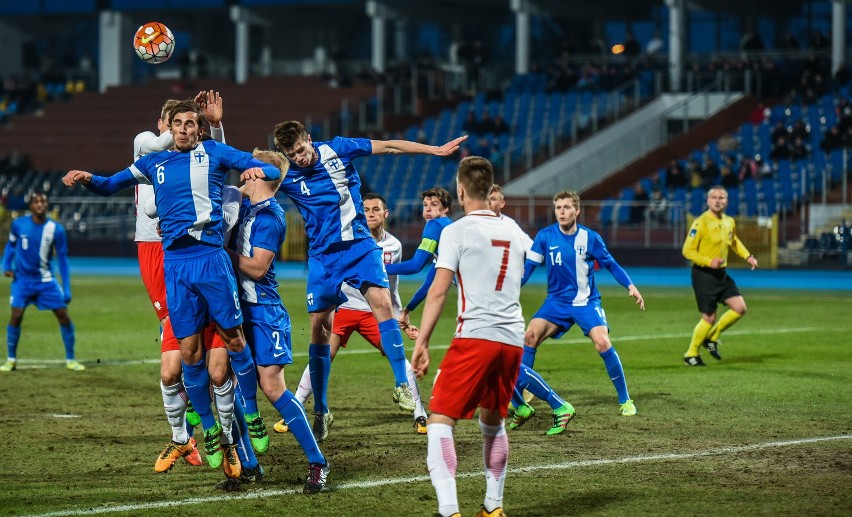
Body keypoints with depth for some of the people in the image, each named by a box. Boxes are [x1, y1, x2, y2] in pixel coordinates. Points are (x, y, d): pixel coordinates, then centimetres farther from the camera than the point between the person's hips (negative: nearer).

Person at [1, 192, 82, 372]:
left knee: (64, 315, -5)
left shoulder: (56, 229, -9)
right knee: (16, 315, -15)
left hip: (46, 280, 1)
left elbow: (62, 259, -2)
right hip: (22, 278, -1)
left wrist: (67, 289, -5)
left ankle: (70, 360, 10)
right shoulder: (18, 224, -8)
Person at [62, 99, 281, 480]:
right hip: (173, 262, 3)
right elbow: (110, 185, 27)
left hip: (210, 257, -3)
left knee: (233, 338, -4)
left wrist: (258, 170, -19)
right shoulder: (154, 162, 17)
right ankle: (208, 430, 13)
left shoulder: (213, 152, 7)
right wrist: (86, 179, 6)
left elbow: (271, 171, 5)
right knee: (189, 351, 1)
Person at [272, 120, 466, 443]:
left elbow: (389, 146, 1)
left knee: (381, 303, -22)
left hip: (359, 245, 0)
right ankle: (321, 411, 12)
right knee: (319, 328, -1)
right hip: (322, 256, 0)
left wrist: (436, 150, 0)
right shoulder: (284, 174, -5)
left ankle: (403, 385, -18)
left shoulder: (337, 149, -5)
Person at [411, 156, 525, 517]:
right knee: (493, 421, 23)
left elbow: (438, 291, -8)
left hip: (475, 337, -6)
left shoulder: (457, 231, -2)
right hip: (512, 339, 6)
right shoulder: (511, 234, 17)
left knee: (439, 420, -5)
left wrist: (421, 343, -6)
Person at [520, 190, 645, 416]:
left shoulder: (590, 238, -7)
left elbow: (610, 264, 2)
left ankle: (625, 400, -7)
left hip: (586, 302, -2)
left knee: (602, 343, -22)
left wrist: (630, 286, -9)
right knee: (529, 336, -19)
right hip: (556, 302, 2)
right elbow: (528, 266, 0)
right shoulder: (545, 236, -5)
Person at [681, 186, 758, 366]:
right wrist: (709, 262, -24)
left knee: (740, 308, -2)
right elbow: (688, 250, -15)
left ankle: (712, 338, 18)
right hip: (703, 274, -7)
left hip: (721, 273, 7)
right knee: (709, 318, -5)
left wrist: (748, 256, 13)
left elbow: (734, 241, 27)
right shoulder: (701, 223, -16)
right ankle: (691, 354, 15)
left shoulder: (729, 222, 7)